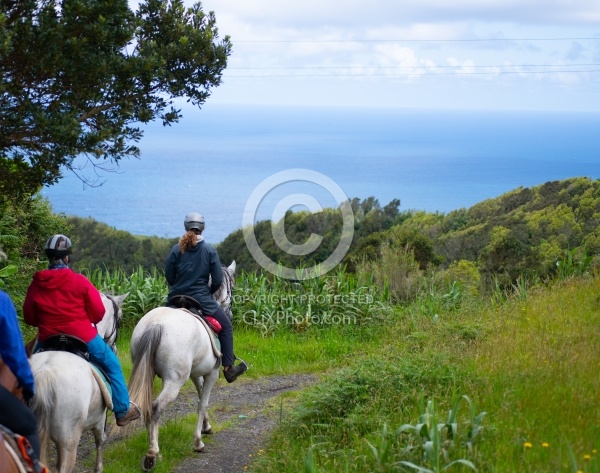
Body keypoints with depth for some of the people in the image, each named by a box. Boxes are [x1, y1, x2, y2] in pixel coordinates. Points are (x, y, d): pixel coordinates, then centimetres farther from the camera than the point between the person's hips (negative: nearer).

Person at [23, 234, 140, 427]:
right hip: (83, 337, -3)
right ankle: (123, 410, 21)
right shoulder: (80, 281, -11)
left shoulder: (36, 284, -3)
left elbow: (29, 318, 5)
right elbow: (98, 312, -6)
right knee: (112, 365, 17)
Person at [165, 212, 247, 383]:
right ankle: (228, 368, 13)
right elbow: (218, 280, -7)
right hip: (201, 299, -2)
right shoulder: (210, 250, -6)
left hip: (177, 298, 3)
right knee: (226, 326, 14)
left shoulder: (176, 249, -1)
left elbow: (168, 275, 1)